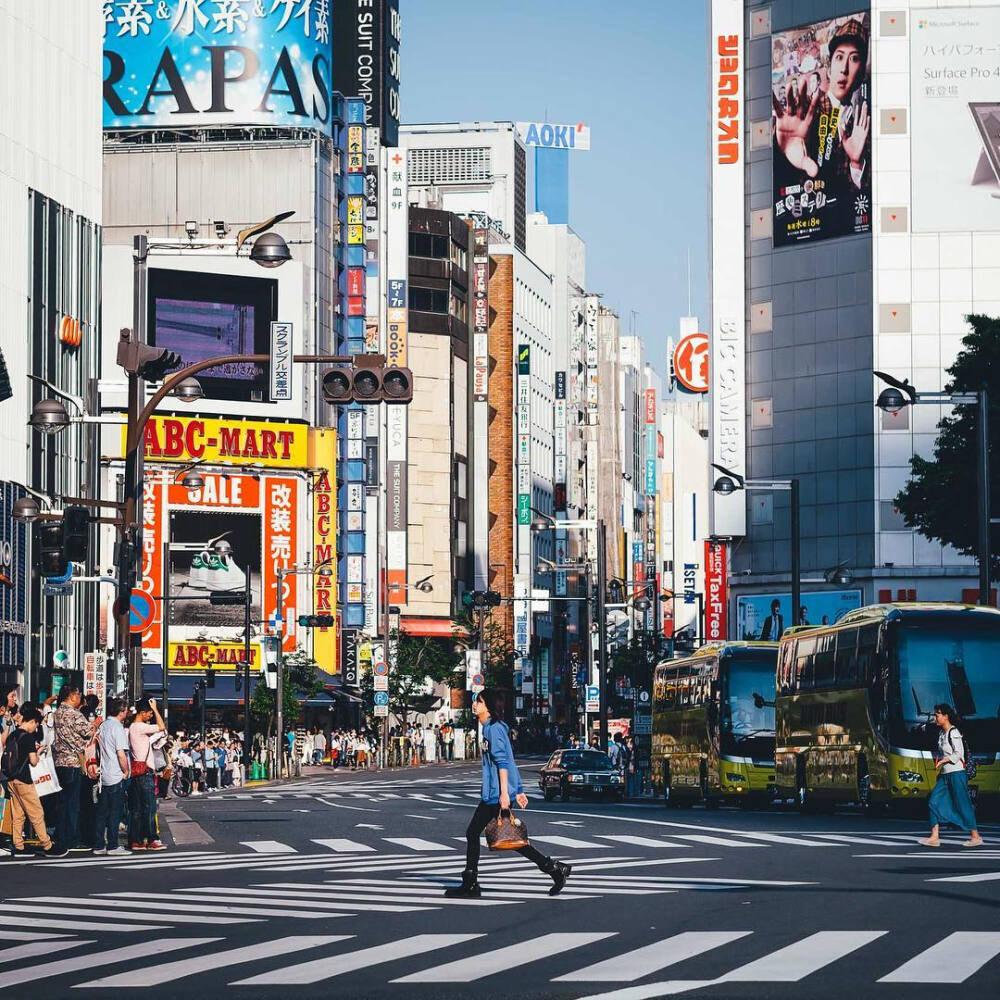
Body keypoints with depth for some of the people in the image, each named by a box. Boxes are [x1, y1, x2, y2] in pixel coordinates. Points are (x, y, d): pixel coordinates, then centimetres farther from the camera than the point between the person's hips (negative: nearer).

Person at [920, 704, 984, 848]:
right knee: (934, 802, 1)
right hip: (944, 774, 9)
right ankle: (934, 837, 1)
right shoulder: (941, 733, 14)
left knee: (962, 804, -3)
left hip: (956, 773, -9)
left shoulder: (953, 733, -12)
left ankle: (975, 836, 6)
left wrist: (943, 760, -19)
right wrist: (938, 759, 6)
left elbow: (958, 753, -16)